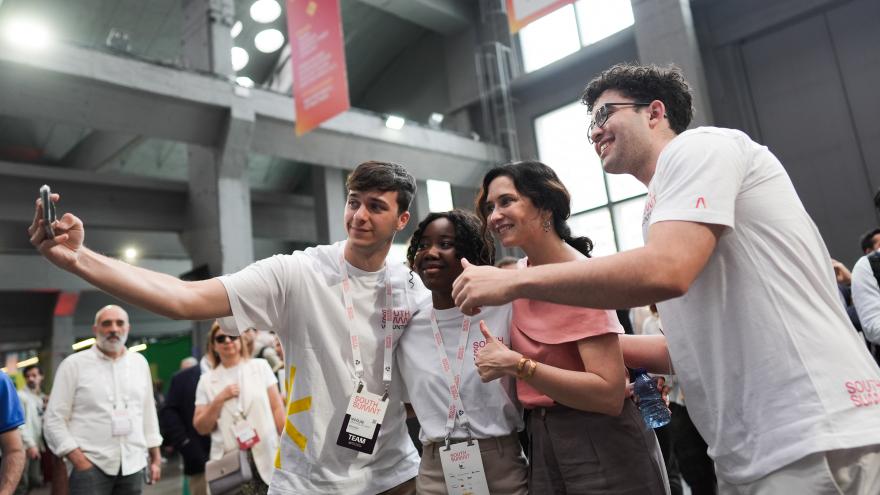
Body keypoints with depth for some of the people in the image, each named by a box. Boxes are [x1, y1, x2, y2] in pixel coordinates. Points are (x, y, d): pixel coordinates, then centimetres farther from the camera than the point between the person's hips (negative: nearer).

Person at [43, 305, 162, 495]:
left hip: (133, 464, 3)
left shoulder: (139, 362, 9)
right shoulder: (74, 364, -1)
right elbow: (54, 419, -3)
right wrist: (79, 461, -11)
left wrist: (155, 457, 11)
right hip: (91, 465, -3)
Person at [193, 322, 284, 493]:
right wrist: (219, 399, -8)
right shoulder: (207, 380, 7)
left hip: (265, 457, 0)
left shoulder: (261, 366, 6)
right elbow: (201, 428, 6)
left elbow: (277, 409, 4)